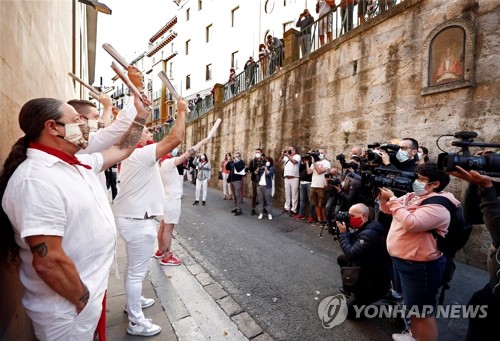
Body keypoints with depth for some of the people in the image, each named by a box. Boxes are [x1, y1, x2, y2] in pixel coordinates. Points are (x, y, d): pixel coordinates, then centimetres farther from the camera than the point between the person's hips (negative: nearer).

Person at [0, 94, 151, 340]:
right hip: (68, 308, -9)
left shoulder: (78, 163, 1)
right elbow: (48, 261, -30)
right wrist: (84, 300, -17)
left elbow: (121, 150, 15)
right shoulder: (36, 180, -28)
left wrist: (141, 117, 13)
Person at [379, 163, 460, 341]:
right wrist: (384, 196, -8)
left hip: (420, 266, -9)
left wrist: (393, 199, -28)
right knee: (411, 305, 27)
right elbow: (387, 210, 11)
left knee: (422, 312, 8)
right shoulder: (412, 196, 6)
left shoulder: (437, 206, -21)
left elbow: (410, 223, -35)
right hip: (401, 260, 9)